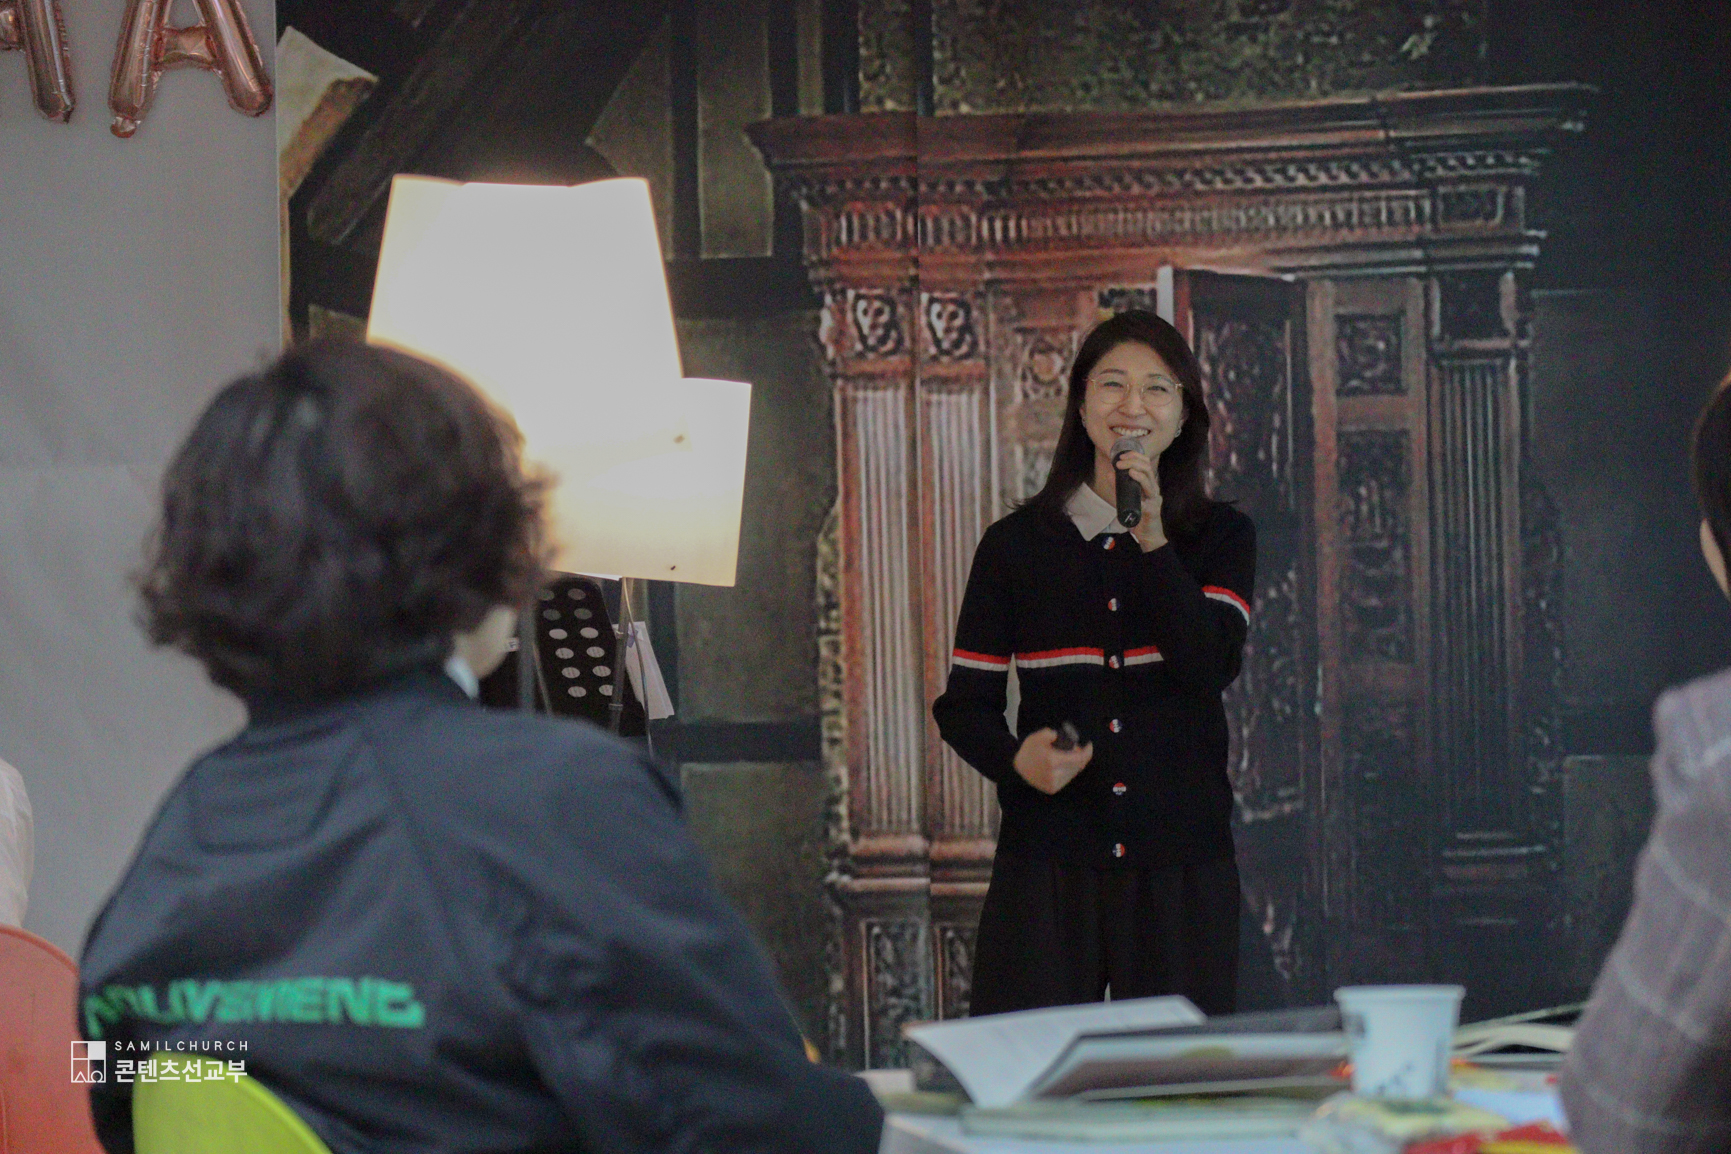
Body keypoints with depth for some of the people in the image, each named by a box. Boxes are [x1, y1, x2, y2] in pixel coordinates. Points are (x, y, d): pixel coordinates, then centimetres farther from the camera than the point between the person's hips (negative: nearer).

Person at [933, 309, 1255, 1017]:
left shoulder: (1221, 538, 9)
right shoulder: (1017, 545, 8)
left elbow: (1213, 666, -8)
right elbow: (963, 705, 9)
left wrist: (1152, 540, -14)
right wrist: (1016, 757, -12)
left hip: (1180, 864, 0)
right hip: (1046, 860, 0)